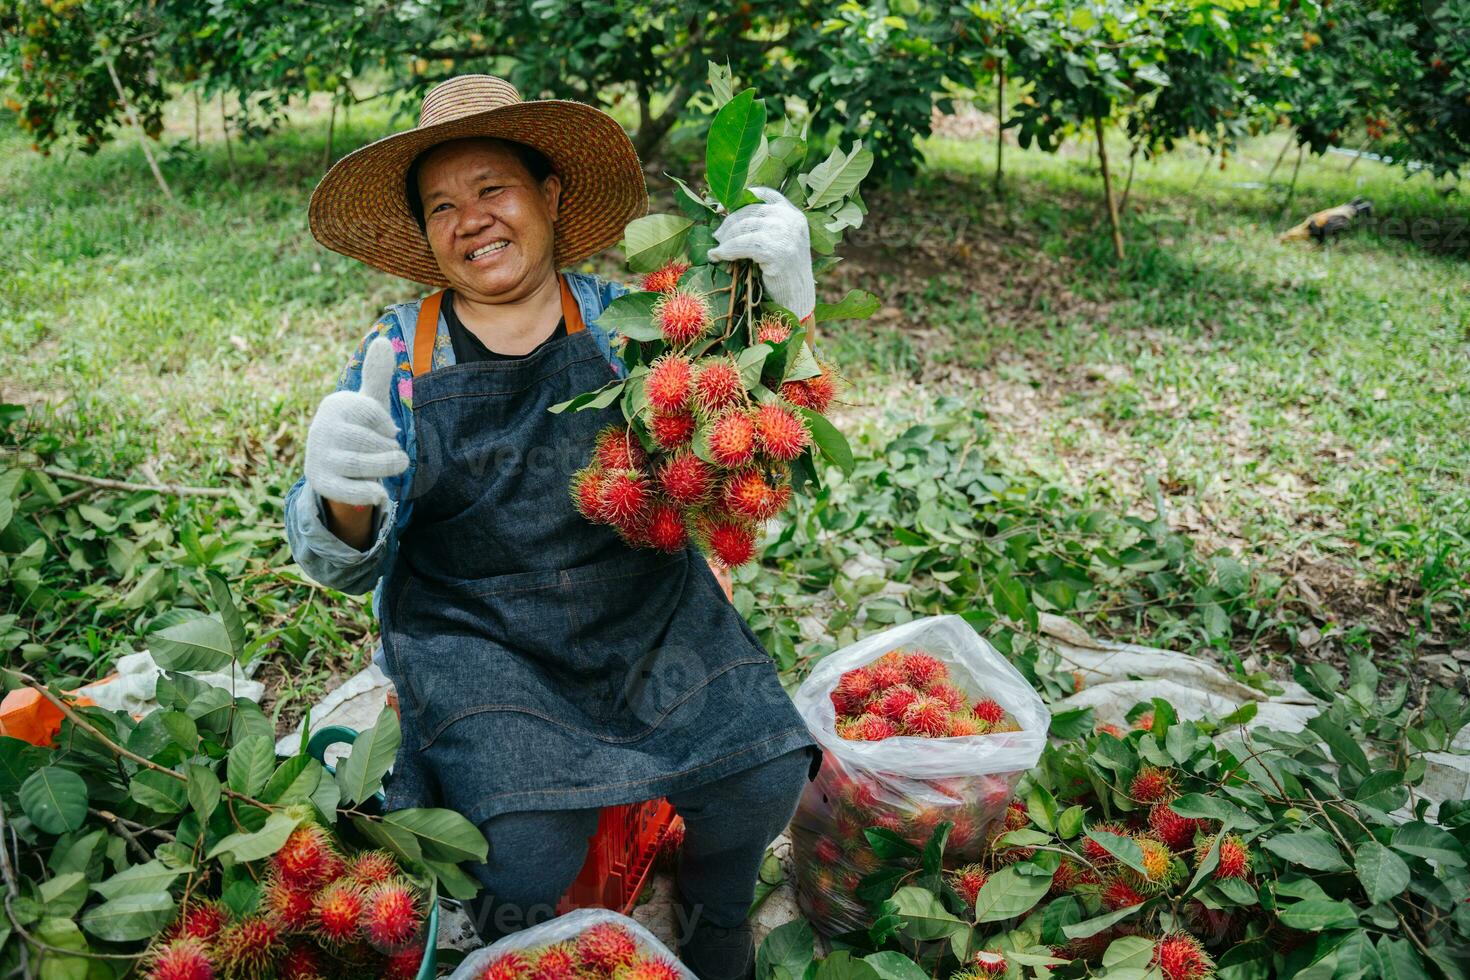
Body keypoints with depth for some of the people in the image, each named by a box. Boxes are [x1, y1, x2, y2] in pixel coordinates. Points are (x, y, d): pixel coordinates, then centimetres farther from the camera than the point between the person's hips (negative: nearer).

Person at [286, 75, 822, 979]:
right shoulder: (400, 352, 2)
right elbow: (346, 565, -1)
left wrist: (783, 302, -21)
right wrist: (341, 502, -26)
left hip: (651, 614, 2)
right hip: (474, 638, -1)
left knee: (764, 777, -17)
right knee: (532, 844, -23)